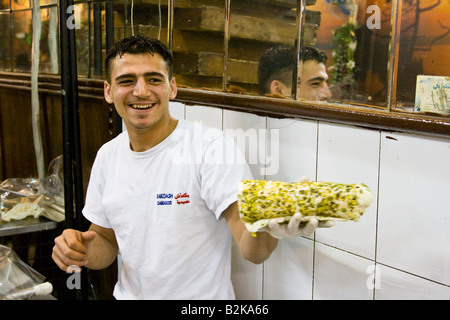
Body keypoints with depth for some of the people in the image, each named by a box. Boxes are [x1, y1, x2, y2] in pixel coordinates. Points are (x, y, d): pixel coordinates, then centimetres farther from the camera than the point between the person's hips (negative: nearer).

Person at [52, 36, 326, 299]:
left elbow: (253, 251, -25)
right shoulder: (107, 156, -1)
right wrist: (83, 250, -11)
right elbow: (107, 242, 9)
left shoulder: (214, 147, -18)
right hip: (128, 294, 5)